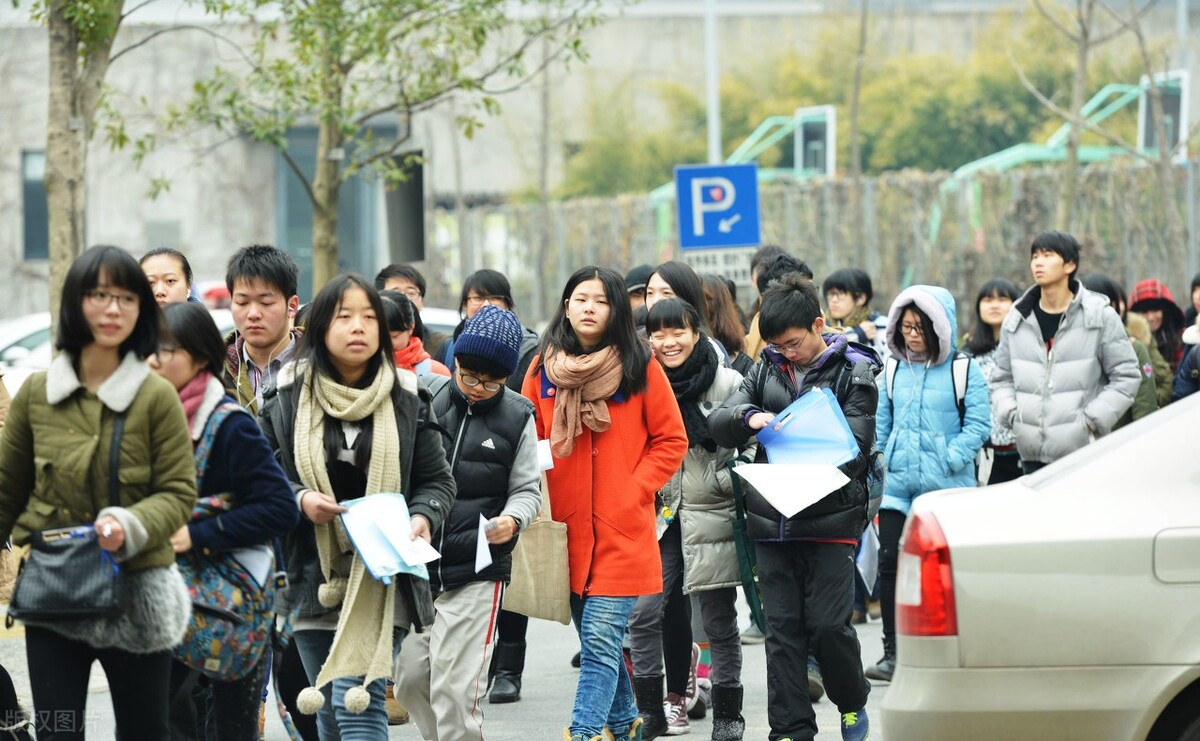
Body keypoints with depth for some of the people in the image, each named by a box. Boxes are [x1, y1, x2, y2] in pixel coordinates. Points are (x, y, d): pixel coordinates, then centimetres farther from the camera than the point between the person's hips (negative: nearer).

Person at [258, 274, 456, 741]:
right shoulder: (287, 397, 2)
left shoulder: (406, 399, 2)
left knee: (358, 699, -17)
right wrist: (300, 500, -13)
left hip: (382, 577, -2)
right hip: (313, 575, 2)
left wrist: (423, 518, -12)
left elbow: (437, 480, 8)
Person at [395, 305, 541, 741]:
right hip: (415, 562, 3)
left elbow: (528, 490, 4)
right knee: (410, 679, 7)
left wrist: (512, 519, -15)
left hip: (477, 573, -3)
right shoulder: (427, 399, 1)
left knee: (455, 689, -8)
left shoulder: (517, 417, 1)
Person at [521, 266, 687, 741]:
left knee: (601, 640, -12)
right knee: (597, 641, 13)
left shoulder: (639, 368, -3)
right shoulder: (544, 368, 6)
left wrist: (633, 490, -8)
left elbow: (671, 441, 2)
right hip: (566, 526, 4)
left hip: (621, 531, -4)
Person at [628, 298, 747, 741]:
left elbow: (751, 448, -1)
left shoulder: (728, 384, -3)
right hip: (657, 518, 3)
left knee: (720, 622, 5)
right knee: (644, 615, -7)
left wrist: (728, 483, -13)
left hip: (713, 518, -3)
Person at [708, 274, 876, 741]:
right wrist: (749, 418, -19)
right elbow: (718, 423, 4)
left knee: (828, 624, -7)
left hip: (830, 519, -4)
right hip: (772, 522, 4)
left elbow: (855, 447, -9)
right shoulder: (768, 369, 10)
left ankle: (852, 703, 19)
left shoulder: (854, 371, -1)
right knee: (782, 628, 4)